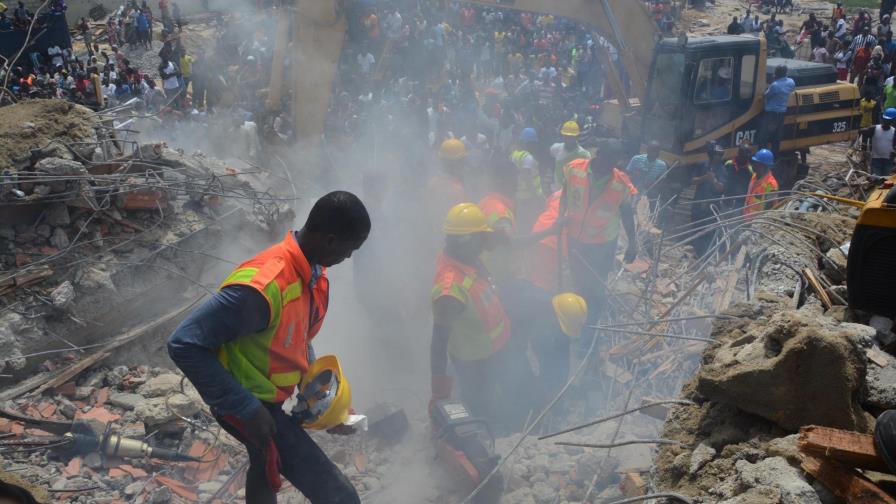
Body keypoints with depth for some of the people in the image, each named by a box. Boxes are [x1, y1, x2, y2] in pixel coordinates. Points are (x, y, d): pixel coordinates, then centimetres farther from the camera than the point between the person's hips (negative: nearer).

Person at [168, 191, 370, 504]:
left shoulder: (315, 273, -5)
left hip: (270, 399, 9)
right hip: (249, 404, -9)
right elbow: (184, 344, -32)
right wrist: (246, 408, -29)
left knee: (265, 467, 33)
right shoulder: (262, 286, -35)